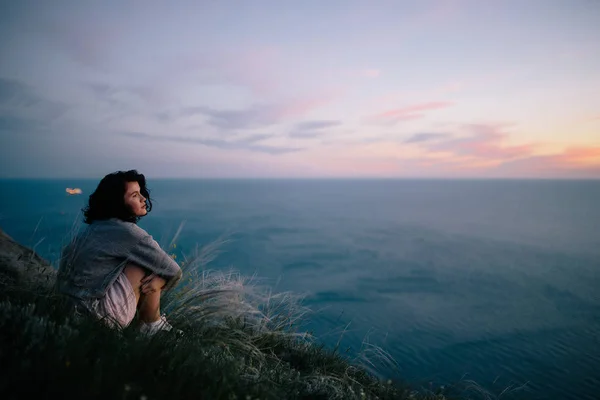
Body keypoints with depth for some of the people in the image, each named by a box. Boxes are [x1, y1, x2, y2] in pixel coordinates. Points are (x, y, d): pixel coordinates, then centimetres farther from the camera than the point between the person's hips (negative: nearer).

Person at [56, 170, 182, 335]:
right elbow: (173, 271, -17)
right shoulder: (128, 232, -20)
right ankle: (152, 327, 5)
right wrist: (158, 280, 6)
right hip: (100, 314, -9)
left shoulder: (94, 226, 5)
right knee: (153, 270, -14)